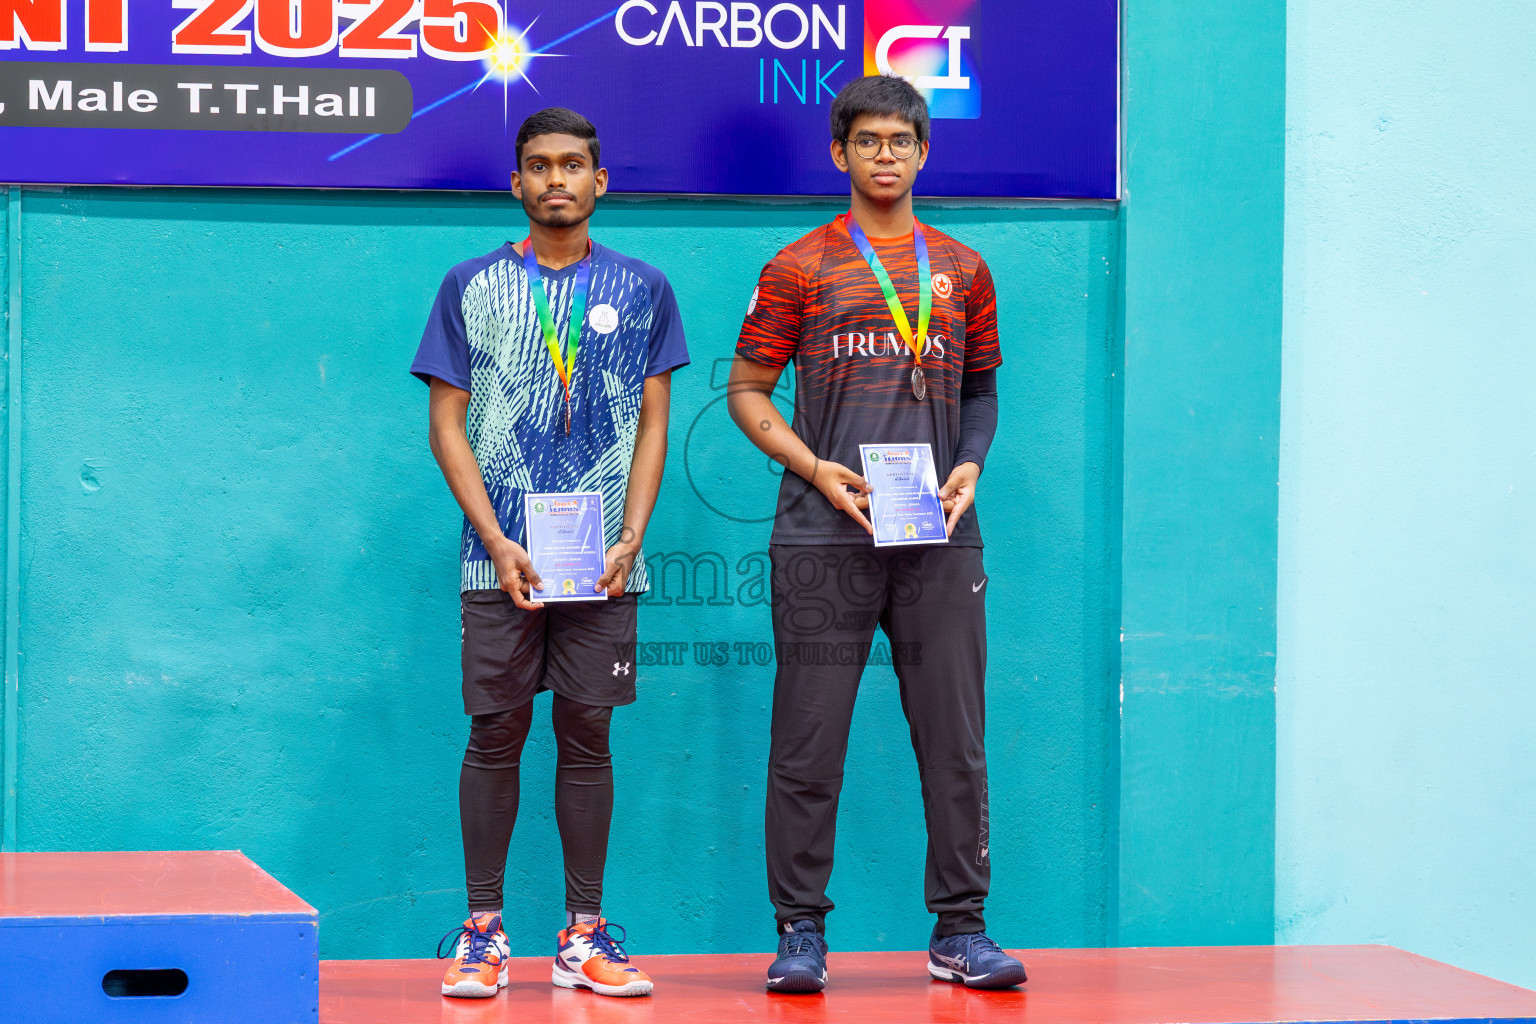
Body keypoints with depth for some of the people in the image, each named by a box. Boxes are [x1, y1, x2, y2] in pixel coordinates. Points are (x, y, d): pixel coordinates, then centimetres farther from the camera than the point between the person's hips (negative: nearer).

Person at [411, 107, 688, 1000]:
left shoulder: (642, 291, 9)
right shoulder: (472, 287, 6)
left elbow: (653, 425, 8)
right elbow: (448, 424, 3)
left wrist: (629, 539, -5)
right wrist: (497, 541, -7)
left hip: (603, 560, 1)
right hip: (500, 556, -1)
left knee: (587, 734, 4)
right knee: (496, 733, 0)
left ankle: (585, 934, 9)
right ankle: (483, 929, 6)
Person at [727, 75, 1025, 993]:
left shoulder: (963, 271, 13)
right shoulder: (800, 270, 4)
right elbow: (748, 389, 5)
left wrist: (970, 465, 2)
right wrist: (817, 469, -9)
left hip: (939, 536, 2)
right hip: (823, 537, -2)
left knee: (956, 741, 2)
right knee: (809, 743, -2)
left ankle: (960, 931, 10)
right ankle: (802, 931, 6)